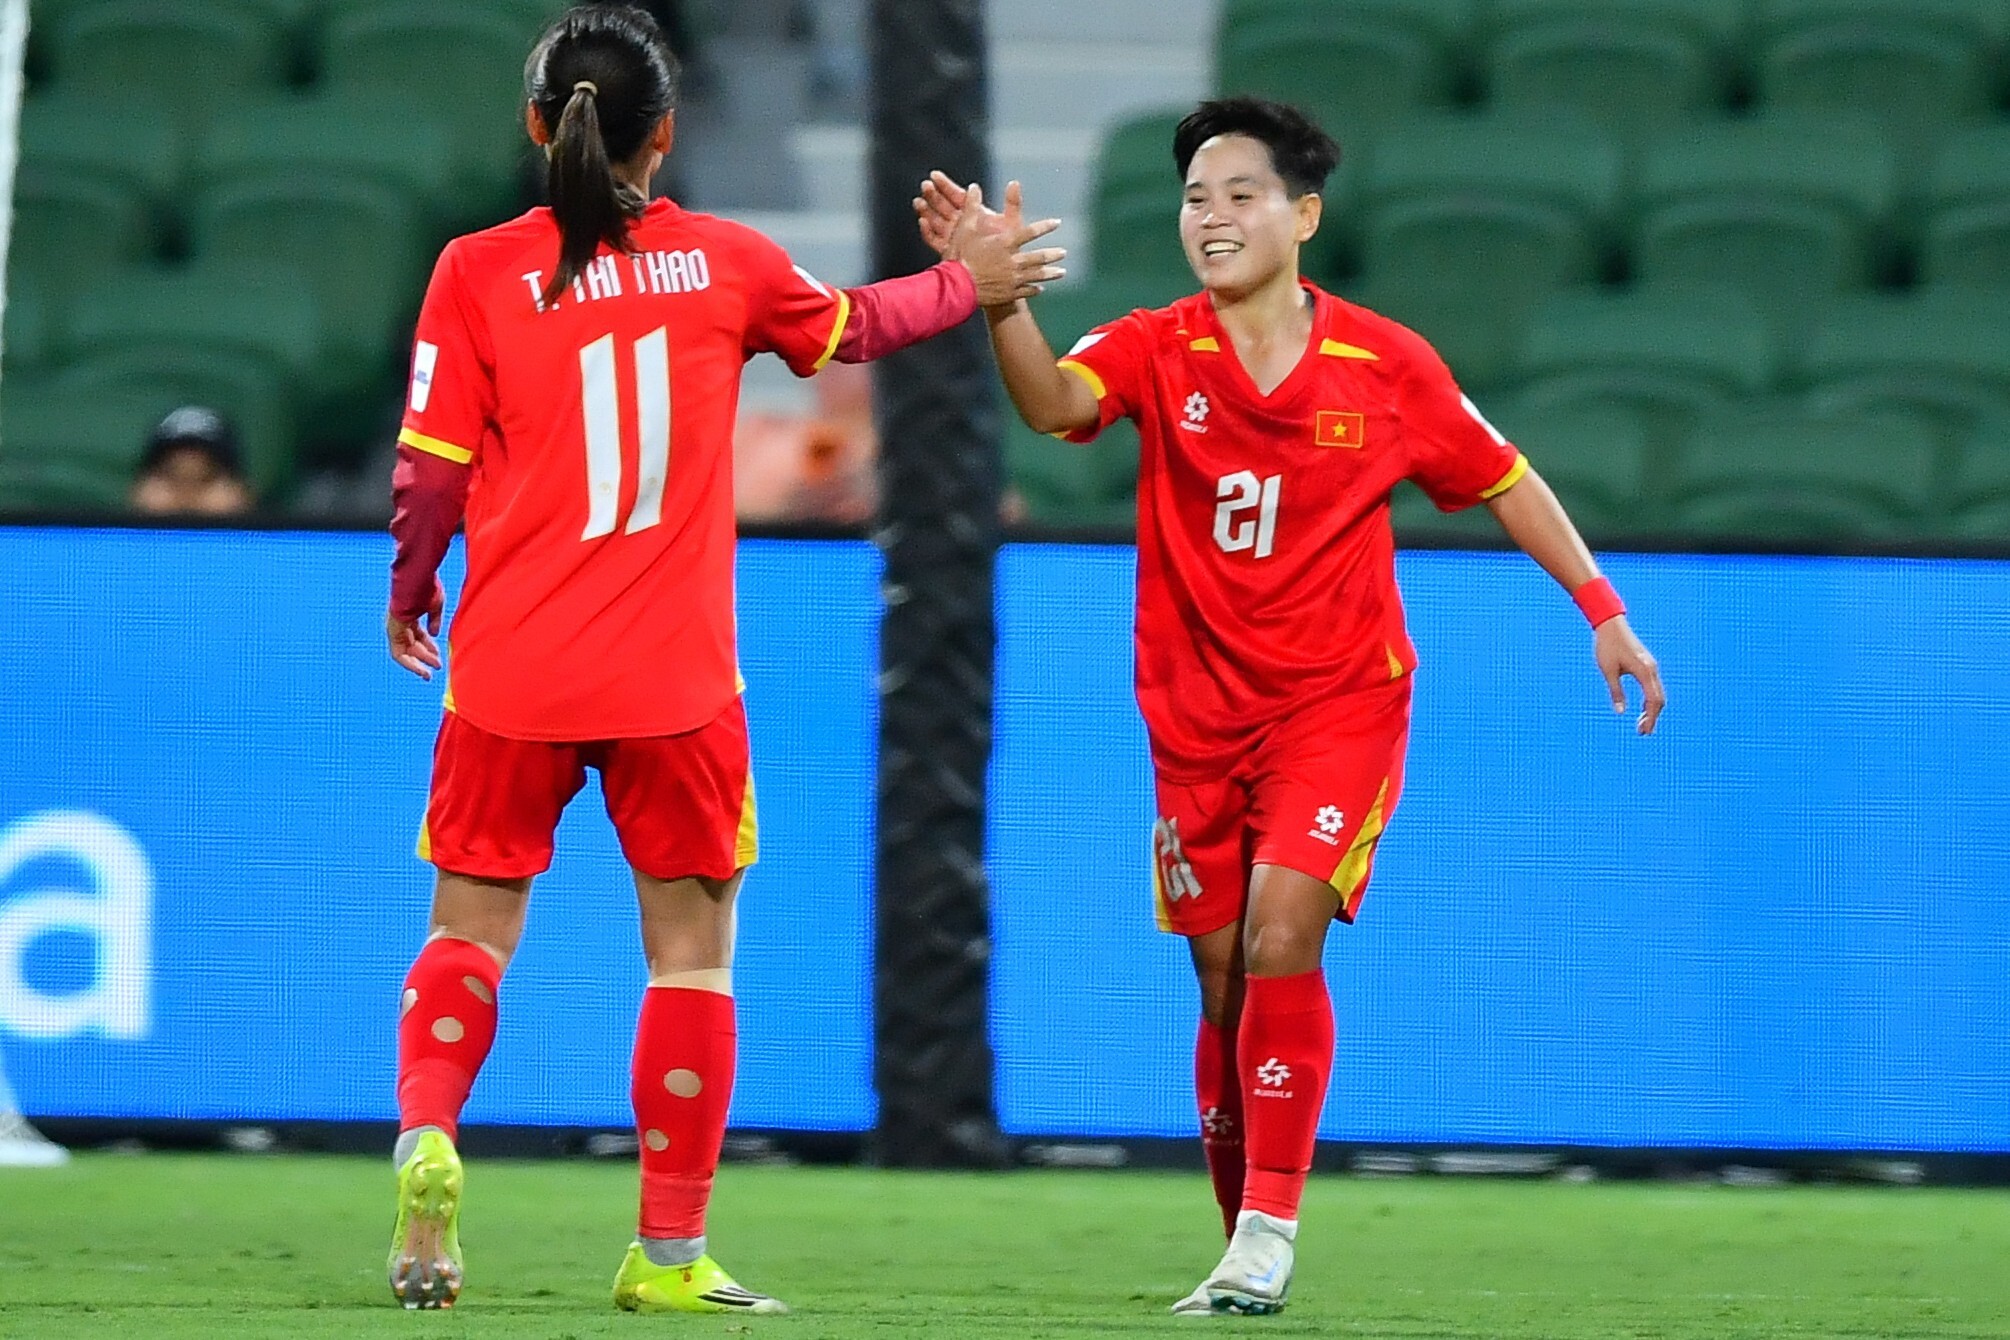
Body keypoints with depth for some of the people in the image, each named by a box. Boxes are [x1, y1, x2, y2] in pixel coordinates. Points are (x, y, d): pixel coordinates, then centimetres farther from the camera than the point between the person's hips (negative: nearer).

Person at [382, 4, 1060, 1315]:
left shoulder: (479, 271, -4)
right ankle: (671, 1254, 10)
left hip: (510, 666, 0)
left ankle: (427, 1135, -16)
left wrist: (408, 593, 15)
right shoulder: (725, 261, 1)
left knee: (473, 930, 11)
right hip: (673, 670, 0)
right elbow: (850, 324, 20)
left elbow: (431, 475, -4)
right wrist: (968, 281, 38)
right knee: (691, 949, 9)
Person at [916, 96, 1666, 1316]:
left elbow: (1503, 481, 8)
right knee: (1225, 986, 6)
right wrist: (1000, 294, -46)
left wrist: (1602, 610, 6)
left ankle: (1267, 1243, -17)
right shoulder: (1157, 351, -5)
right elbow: (1057, 402, -27)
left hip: (1339, 702, -2)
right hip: (1198, 714, 2)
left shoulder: (1388, 366, -6)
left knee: (1279, 940, -20)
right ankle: (1245, 1253, 19)